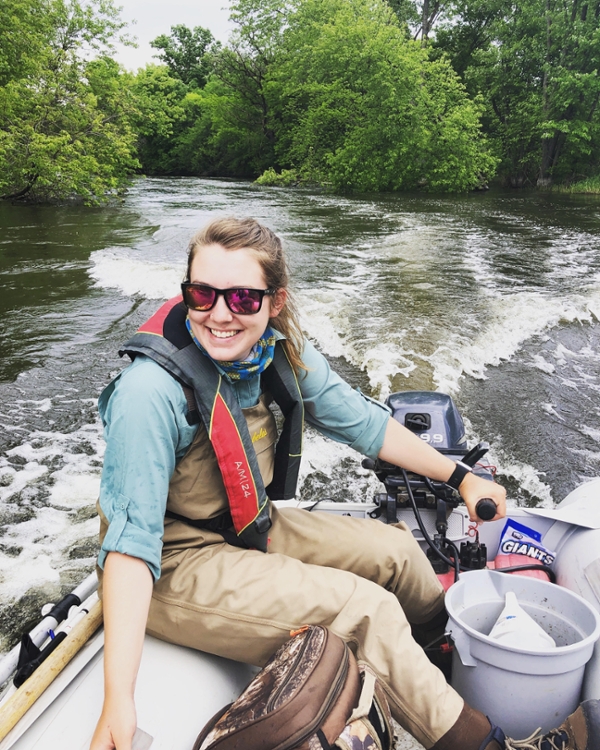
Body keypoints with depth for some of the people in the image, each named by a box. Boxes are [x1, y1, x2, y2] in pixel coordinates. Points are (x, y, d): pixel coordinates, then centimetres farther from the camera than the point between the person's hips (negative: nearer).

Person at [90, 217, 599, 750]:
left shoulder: (281, 354, -11)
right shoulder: (152, 393, -30)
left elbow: (361, 421, 0)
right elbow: (132, 538, -30)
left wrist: (461, 477, 6)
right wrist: (118, 700, -35)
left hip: (251, 529, 7)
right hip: (174, 567, -6)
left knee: (395, 550, 8)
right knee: (364, 610, -18)